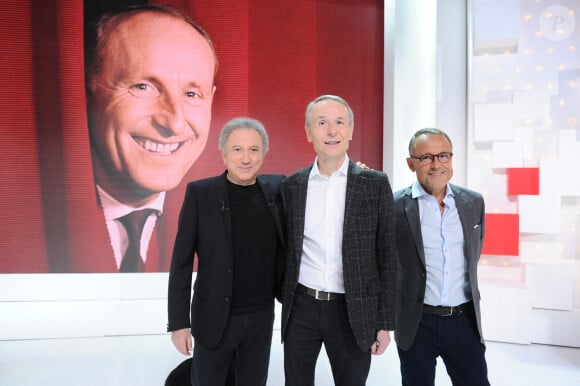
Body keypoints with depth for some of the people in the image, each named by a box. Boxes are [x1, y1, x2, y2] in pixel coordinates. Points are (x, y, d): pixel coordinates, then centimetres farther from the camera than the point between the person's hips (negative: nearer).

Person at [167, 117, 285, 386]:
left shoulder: (276, 188, -2)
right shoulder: (200, 193, -11)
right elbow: (181, 263, -8)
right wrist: (178, 322, -9)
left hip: (262, 317, 3)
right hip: (214, 319, -3)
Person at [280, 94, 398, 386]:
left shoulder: (375, 184, -4)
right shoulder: (292, 185, 2)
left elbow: (387, 257, -3)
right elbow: (288, 249, 10)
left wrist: (385, 323, -3)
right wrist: (285, 299, 8)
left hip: (354, 311, -2)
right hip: (301, 309, 2)